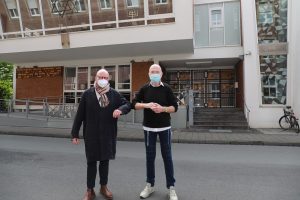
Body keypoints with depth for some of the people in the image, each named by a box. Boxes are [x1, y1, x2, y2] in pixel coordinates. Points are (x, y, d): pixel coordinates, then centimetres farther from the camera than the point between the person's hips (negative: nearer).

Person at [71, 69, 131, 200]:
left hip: (108, 134, 2)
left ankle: (104, 187, 34)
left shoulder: (114, 94, 1)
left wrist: (120, 109, -17)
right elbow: (79, 115, -3)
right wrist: (75, 134, -3)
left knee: (105, 160, 15)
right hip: (91, 134, -2)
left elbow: (128, 104, 6)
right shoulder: (87, 94, -4)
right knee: (91, 162, 9)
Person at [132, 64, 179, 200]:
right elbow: (134, 104, 0)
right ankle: (150, 185, 26)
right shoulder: (144, 89, 2)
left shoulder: (167, 89, -2)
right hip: (149, 128, 2)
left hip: (164, 127, -1)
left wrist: (163, 108, -20)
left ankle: (171, 187, 16)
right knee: (150, 156, 11)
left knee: (167, 156, 5)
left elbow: (175, 107, -2)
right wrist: (146, 105, -17)